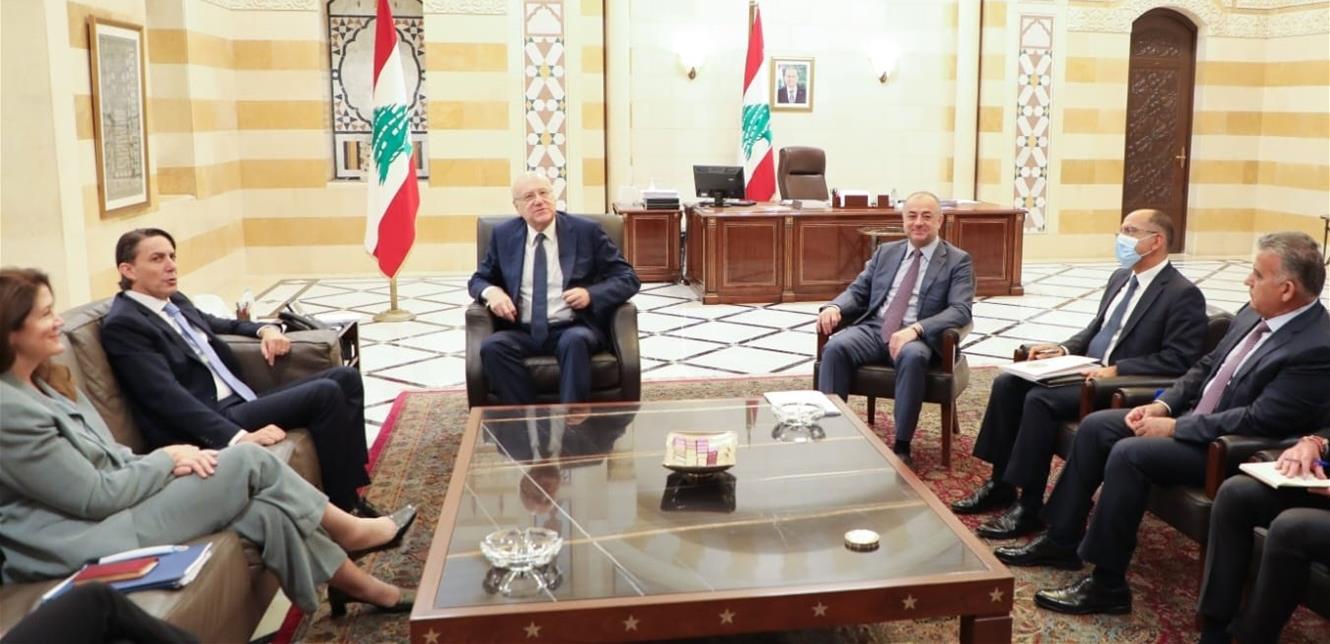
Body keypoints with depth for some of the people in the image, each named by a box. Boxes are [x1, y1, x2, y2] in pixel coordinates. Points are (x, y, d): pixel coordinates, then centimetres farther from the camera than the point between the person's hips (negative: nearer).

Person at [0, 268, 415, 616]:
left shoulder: (42, 381, 11)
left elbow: (106, 457, 13)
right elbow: (97, 497, -19)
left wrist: (166, 463, -5)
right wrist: (166, 458, -6)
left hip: (114, 504, 9)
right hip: (89, 543, -9)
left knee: (266, 511, -6)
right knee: (249, 461, -13)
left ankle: (362, 587, 7)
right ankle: (349, 532, 8)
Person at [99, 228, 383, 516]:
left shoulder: (175, 301, 16)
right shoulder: (122, 325, -11)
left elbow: (220, 325, 35)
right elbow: (169, 397, -21)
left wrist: (265, 329, 13)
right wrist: (239, 437, -31)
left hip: (241, 402, 9)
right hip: (212, 426, -9)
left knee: (346, 378, 0)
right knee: (325, 393, -21)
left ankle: (351, 497, -3)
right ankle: (345, 507, -11)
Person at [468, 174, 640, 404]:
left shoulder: (586, 231, 2)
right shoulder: (503, 235, 10)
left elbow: (628, 278, 3)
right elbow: (479, 279, 19)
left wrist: (591, 294, -16)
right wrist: (491, 292, -7)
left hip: (574, 330, -2)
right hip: (523, 332, 2)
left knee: (575, 341, -37)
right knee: (491, 346, -29)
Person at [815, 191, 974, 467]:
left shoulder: (957, 261, 4)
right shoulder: (886, 252, 18)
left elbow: (959, 310, -9)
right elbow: (858, 291, 17)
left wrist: (915, 329, -26)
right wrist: (834, 307, -9)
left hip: (918, 337, -3)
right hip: (873, 329, 3)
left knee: (912, 356, -38)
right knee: (836, 347, -28)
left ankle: (901, 447, -28)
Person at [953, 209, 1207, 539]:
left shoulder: (1184, 295, -11)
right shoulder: (1120, 277, 15)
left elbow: (1179, 360, -17)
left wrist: (1116, 370, -23)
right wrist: (1063, 349, 4)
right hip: (1086, 370, 9)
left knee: (1040, 399, -28)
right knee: (1007, 384, -7)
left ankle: (1029, 506, -19)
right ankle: (1000, 483, 2)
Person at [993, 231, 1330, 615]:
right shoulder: (1254, 314, 4)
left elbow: (1259, 421, -26)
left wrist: (1174, 428, -21)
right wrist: (1163, 405, 0)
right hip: (1194, 415, 9)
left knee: (1129, 453, -27)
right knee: (1095, 426, -1)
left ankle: (1107, 586, -16)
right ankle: (1062, 540, 9)